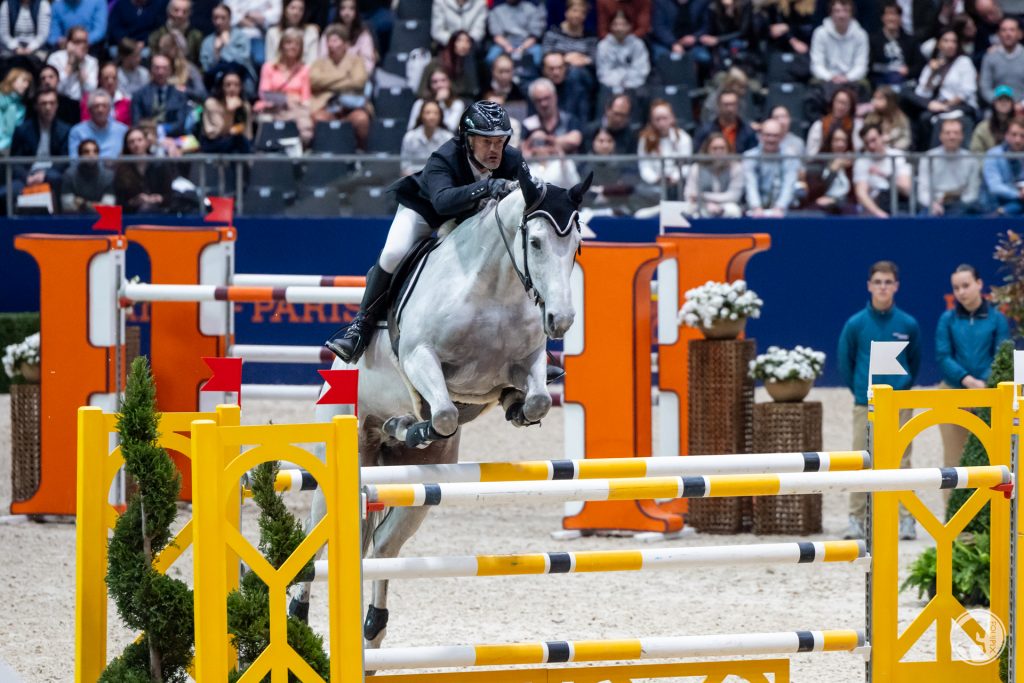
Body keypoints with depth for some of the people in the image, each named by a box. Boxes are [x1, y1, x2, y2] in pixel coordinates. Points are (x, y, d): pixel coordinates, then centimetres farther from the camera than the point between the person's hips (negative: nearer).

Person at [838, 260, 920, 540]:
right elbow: (844, 362, 10)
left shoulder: (908, 325, 1)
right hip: (865, 404, 0)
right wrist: (859, 388, 11)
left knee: (901, 461, 0)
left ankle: (907, 519, 3)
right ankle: (856, 519, 5)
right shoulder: (856, 324, -2)